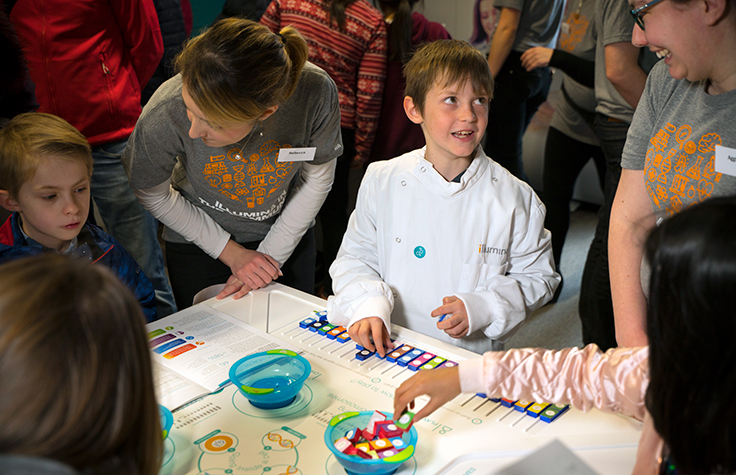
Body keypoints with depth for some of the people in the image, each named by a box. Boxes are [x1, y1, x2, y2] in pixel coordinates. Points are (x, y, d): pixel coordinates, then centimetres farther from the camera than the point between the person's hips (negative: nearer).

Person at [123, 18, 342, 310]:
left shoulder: (316, 92, -32)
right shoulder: (165, 113, -34)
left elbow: (317, 178, -12)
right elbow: (152, 195, -13)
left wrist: (271, 255, -11)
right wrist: (232, 253, -12)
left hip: (288, 232, 2)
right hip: (198, 243, -1)